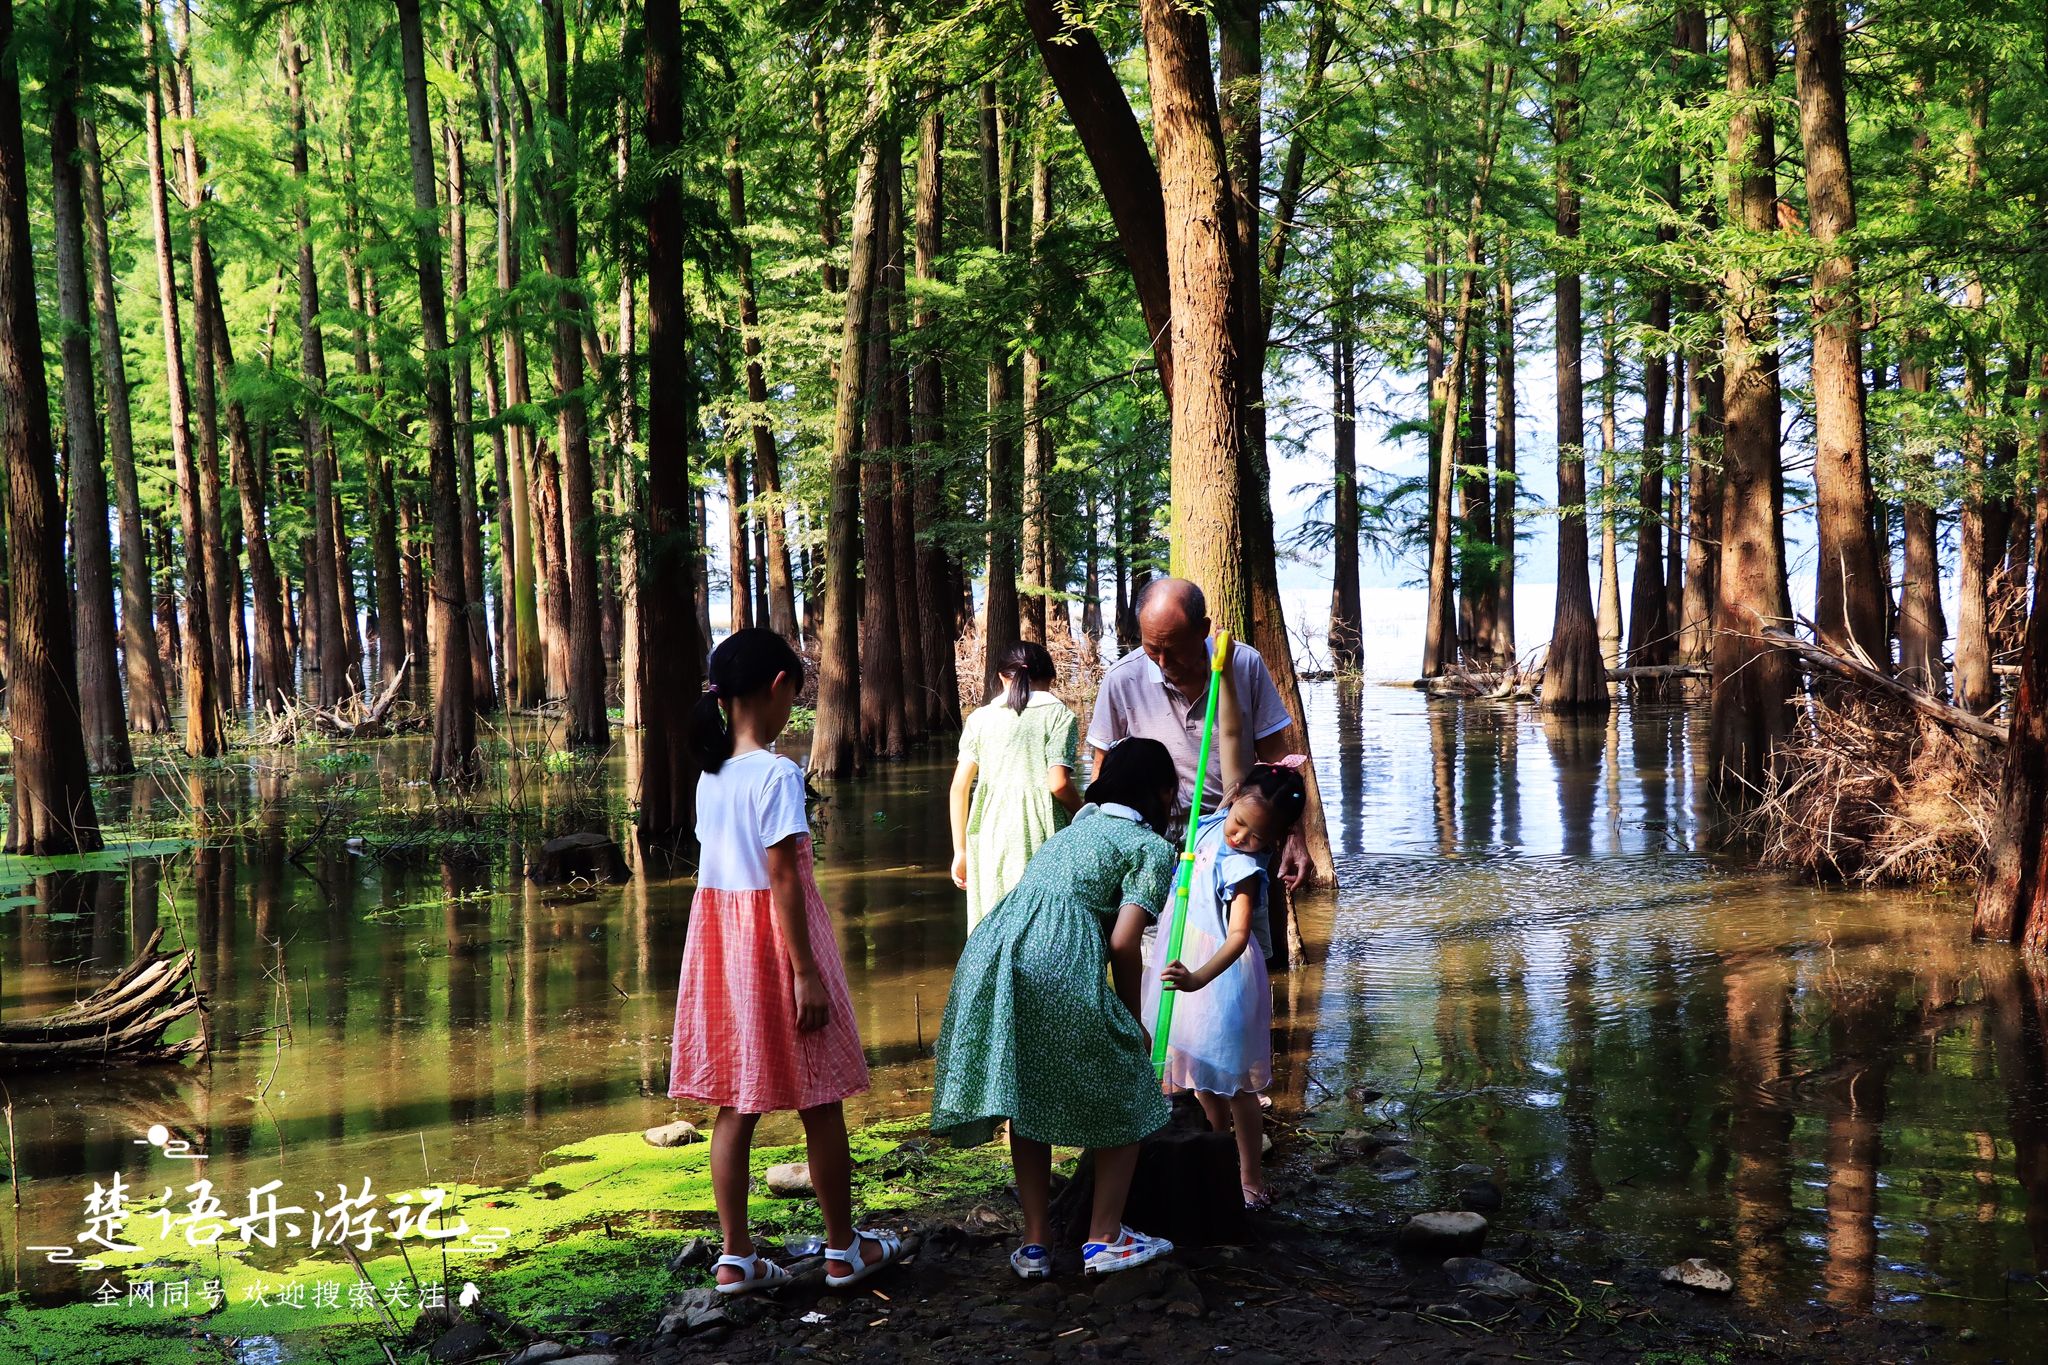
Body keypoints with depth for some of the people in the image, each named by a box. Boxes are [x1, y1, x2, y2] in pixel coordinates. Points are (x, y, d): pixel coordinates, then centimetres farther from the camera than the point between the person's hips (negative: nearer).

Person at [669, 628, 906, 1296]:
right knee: (818, 1103, 7)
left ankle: (736, 1258, 15)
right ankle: (843, 1249, 18)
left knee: (735, 1106, 10)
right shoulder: (777, 773, -16)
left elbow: (720, 861, 8)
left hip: (719, 937, 7)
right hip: (775, 937, -7)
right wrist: (806, 972, -17)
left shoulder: (711, 774, 7)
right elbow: (783, 876, -19)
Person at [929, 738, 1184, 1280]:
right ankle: (1105, 1240, 14)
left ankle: (1035, 1244, 20)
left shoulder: (1074, 830, 32)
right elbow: (1124, 942, -3)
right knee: (1122, 1095, 11)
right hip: (1062, 966, -7)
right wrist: (1133, 1022, 10)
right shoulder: (1152, 847, 10)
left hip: (992, 949, 7)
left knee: (1026, 1098, 18)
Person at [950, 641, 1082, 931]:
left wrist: (960, 850, 12)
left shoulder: (981, 718, 10)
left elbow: (960, 786, 7)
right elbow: (1058, 783, -11)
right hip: (1041, 839, -3)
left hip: (991, 837, 3)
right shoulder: (1058, 715, 0)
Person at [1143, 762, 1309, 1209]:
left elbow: (1238, 935, -38)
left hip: (1219, 971, -8)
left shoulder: (1244, 869, -27)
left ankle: (1250, 1173, 12)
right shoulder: (1212, 825, -6)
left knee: (1232, 1078, 0)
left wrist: (1198, 978, -49)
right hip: (1186, 958, 8)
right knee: (1201, 1072, 18)